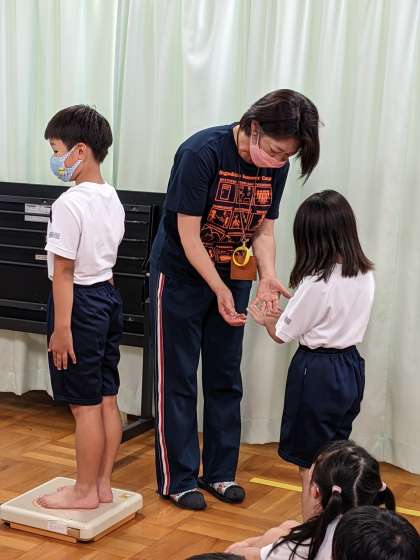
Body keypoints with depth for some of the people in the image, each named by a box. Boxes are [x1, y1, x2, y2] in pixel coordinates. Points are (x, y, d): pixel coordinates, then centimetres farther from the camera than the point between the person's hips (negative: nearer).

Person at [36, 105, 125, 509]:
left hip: (79, 302, -9)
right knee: (106, 399, 14)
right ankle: (102, 484, 25)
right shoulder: (112, 200, 8)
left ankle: (85, 491, 14)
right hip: (108, 296, 9)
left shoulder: (69, 204, -19)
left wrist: (61, 328, -17)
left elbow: (64, 271, -19)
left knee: (85, 405, 2)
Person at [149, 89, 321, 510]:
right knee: (177, 380, 2)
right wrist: (220, 290, -26)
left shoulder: (276, 166, -7)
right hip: (181, 275, -5)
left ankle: (220, 472, 24)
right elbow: (188, 234, -23)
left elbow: (264, 229, 1)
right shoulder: (202, 152, -25)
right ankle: (177, 480, 13)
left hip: (233, 278, 6)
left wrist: (267, 277, -17)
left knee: (225, 379, 11)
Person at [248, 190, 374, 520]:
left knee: (311, 461, 6)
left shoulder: (316, 282, -22)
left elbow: (283, 334, -10)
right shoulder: (365, 275, -1)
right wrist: (286, 314, 14)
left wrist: (264, 319, 11)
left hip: (317, 371, -7)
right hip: (350, 366, 7)